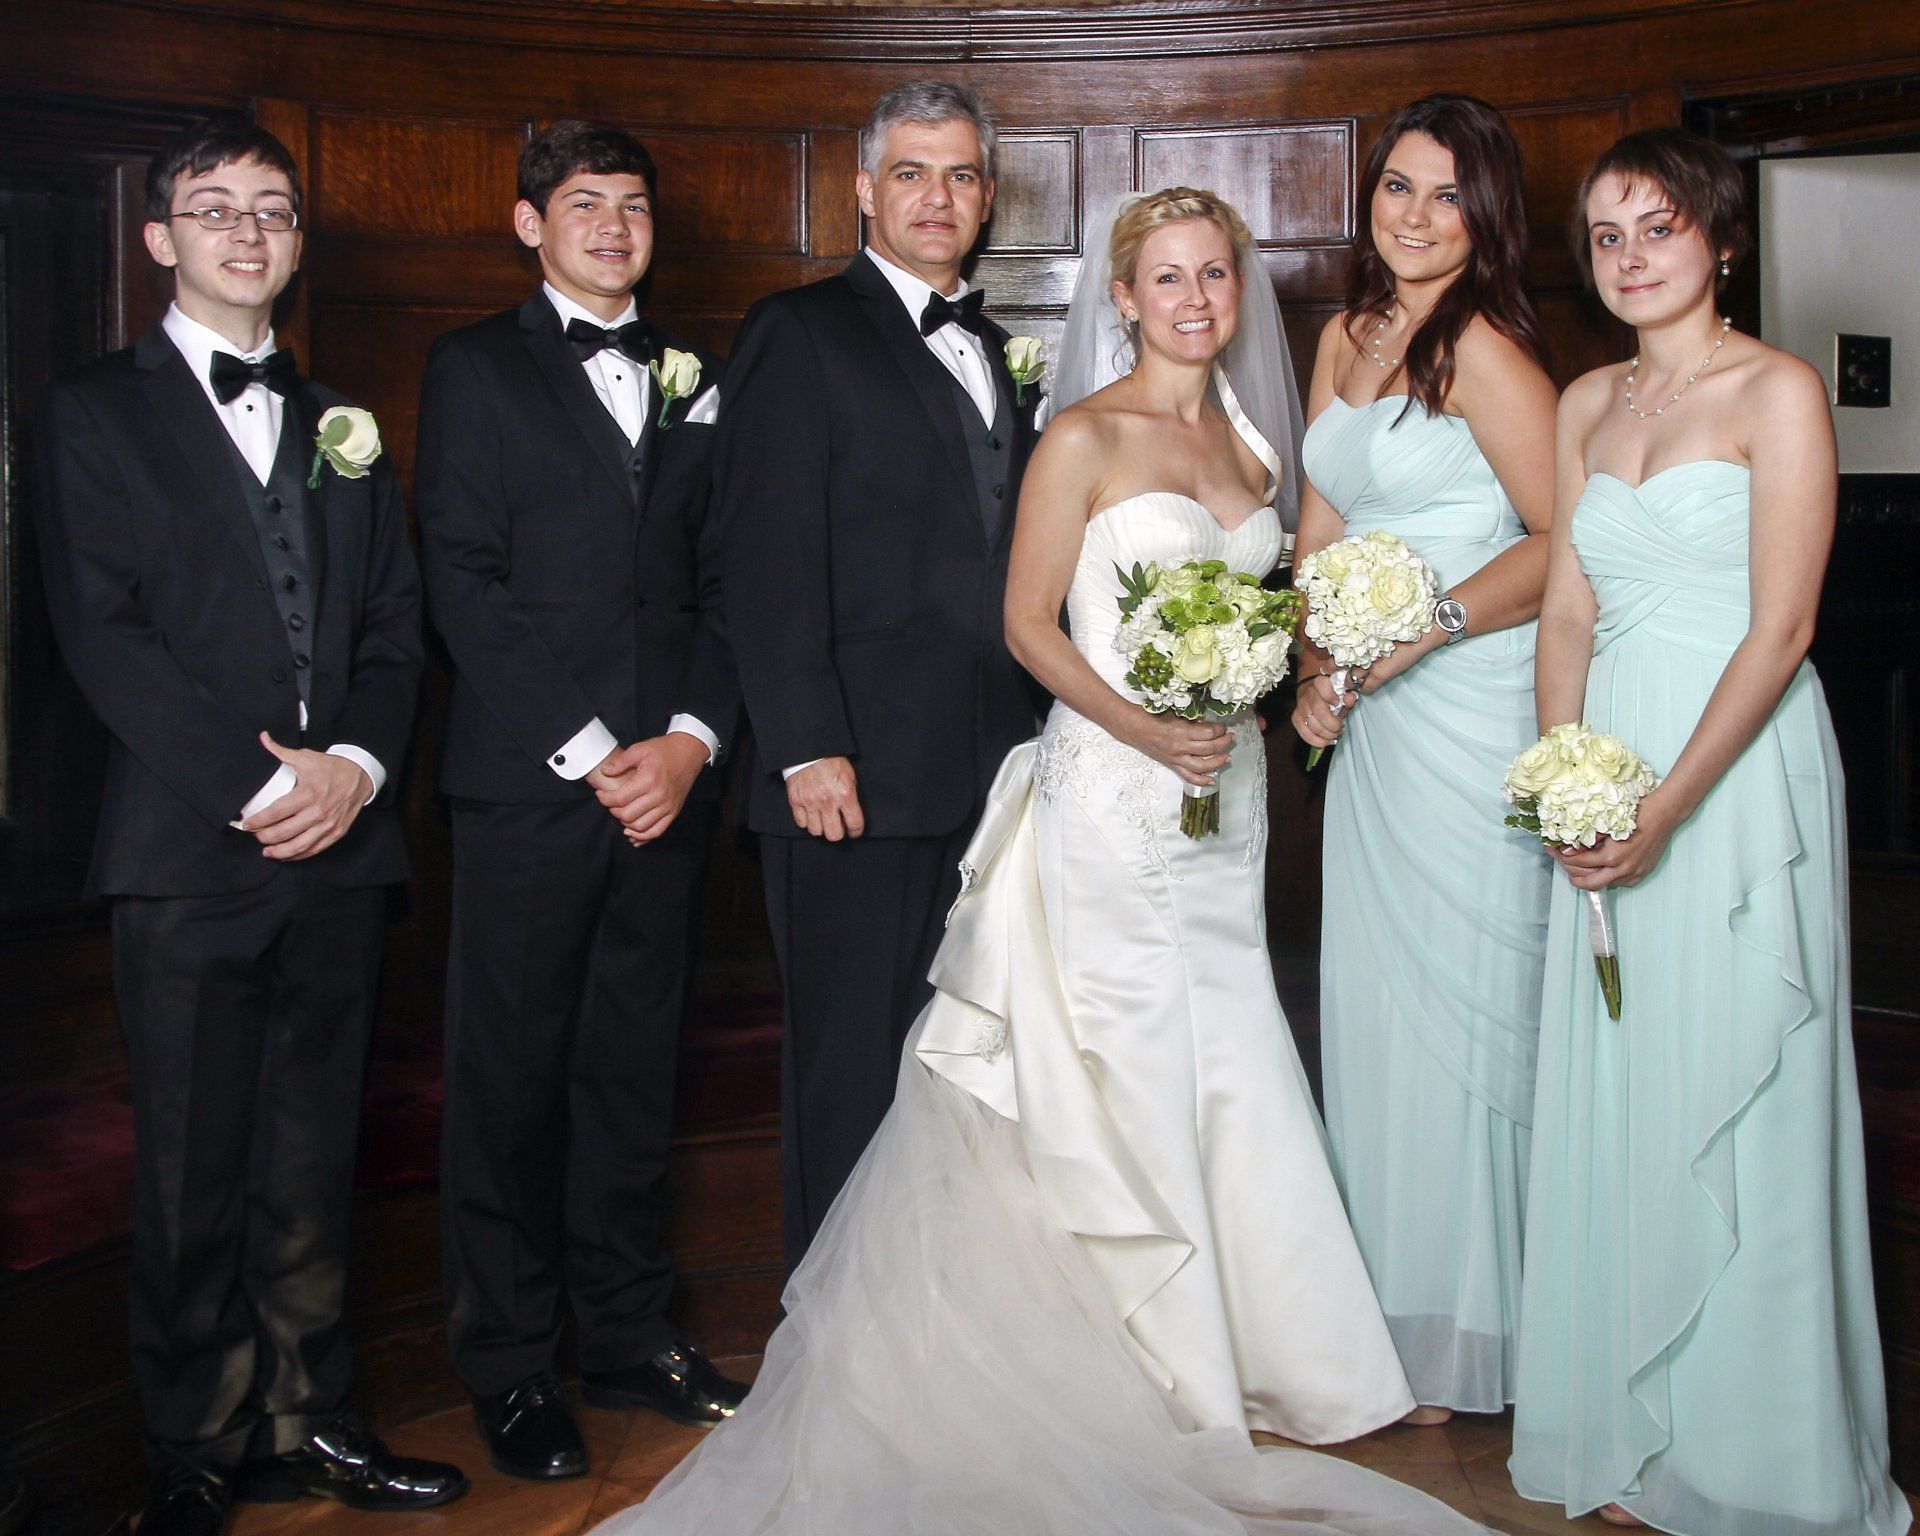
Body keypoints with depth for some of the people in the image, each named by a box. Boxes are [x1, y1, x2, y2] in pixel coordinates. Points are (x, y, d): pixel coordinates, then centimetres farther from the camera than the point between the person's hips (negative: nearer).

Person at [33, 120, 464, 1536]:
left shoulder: (341, 426, 18)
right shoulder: (98, 410, 4)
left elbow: (396, 624, 12)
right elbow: (101, 631, -7)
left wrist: (359, 763, -7)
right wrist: (253, 782, -14)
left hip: (342, 839, 4)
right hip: (191, 849, -4)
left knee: (314, 1162, 10)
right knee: (194, 1175, 3)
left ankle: (306, 1422, 22)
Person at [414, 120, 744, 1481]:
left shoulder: (697, 381, 16)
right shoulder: (476, 369, 4)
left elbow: (724, 582, 11)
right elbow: (464, 585, -5)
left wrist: (692, 738, -4)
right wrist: (586, 752, -11)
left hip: (670, 774, 4)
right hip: (526, 780, -3)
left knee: (636, 1067, 11)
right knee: (513, 1077, 3)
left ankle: (629, 1335, 23)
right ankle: (510, 1363, 15)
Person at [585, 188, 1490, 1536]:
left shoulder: (1251, 442, 13)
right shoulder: (1085, 437, -6)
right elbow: (1029, 623, -8)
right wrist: (1140, 729, -18)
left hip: (1228, 784, 6)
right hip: (1109, 793, -6)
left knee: (1228, 1075, 8)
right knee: (1134, 1079, 1)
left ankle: (1247, 1354, 22)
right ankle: (1158, 1379, 15)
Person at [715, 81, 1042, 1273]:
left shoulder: (995, 350, 19)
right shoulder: (803, 334, -2)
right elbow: (769, 562, -10)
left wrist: (1037, 734, 12)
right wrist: (807, 748, -17)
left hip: (988, 772, 6)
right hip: (857, 777, -6)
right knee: (853, 1070, 2)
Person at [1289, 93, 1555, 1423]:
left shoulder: (1485, 349, -11)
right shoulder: (1347, 338, 13)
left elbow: (1563, 539, -16)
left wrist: (1420, 629, -19)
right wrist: (1313, 668, 5)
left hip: (1470, 707, -8)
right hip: (1369, 718, 8)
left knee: (1457, 1005, 0)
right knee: (1367, 1002, 11)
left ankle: (1458, 1336, 15)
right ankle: (1382, 1305, 25)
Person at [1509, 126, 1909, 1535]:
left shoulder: (1778, 392, -6)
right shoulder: (1587, 404, 13)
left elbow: (1779, 631, -13)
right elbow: (1569, 610, 11)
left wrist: (1664, 809, -18)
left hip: (1737, 765, -6)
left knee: (1733, 1099, 0)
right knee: (1610, 1099, 9)